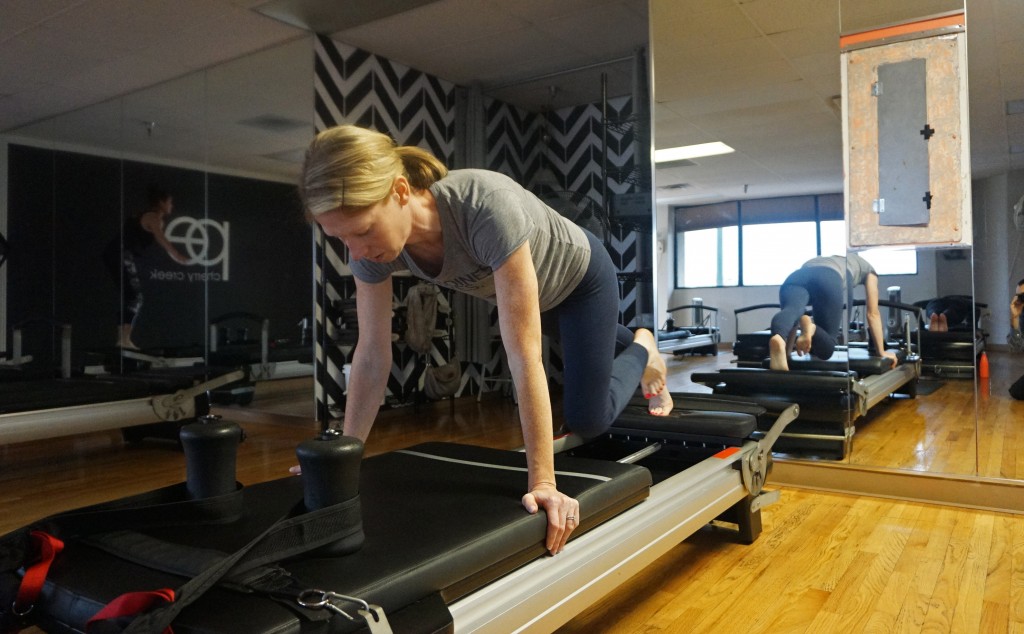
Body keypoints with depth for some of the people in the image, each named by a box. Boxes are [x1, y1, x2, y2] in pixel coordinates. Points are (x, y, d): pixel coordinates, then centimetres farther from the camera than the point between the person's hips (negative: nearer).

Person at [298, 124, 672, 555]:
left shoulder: (487, 206, -48)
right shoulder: (372, 242, -30)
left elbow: (523, 353, -47)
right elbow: (372, 356, -22)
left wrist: (542, 481, -43)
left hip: (579, 276, -5)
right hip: (529, 289, 5)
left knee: (587, 419, 3)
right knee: (590, 345, 32)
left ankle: (644, 354, 31)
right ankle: (630, 343, 65)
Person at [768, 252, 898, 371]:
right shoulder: (868, 269, 39)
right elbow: (873, 314, 33)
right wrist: (882, 352, 36)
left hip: (796, 277, 3)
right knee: (825, 347, 1)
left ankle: (779, 339, -64)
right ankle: (810, 327, -35)